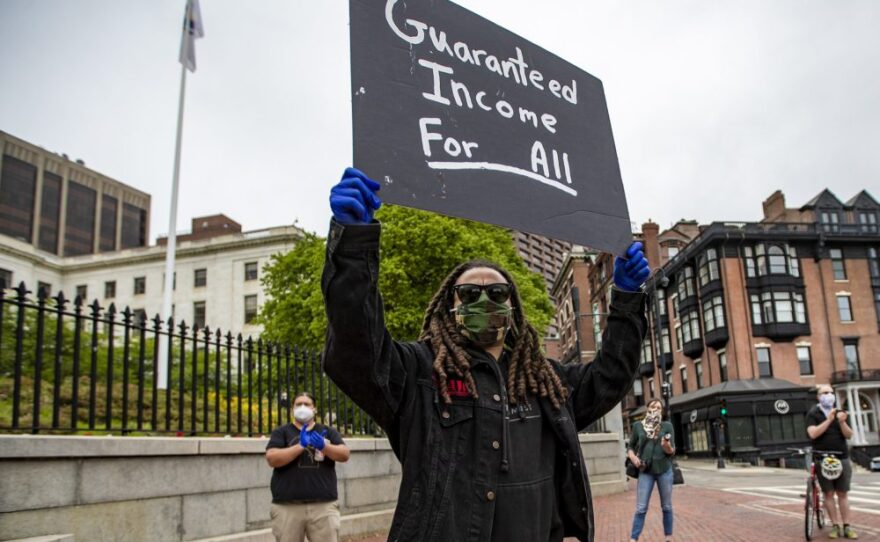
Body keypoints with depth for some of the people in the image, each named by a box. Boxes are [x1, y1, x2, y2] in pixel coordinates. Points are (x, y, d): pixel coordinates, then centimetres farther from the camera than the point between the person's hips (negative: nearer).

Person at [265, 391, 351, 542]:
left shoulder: (328, 432, 14)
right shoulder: (281, 432, 9)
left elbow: (344, 454, 2)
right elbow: (272, 459, -5)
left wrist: (323, 446, -15)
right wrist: (300, 445, -15)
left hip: (324, 505, 1)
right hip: (287, 506, -1)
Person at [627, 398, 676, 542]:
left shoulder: (667, 426, 0)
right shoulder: (638, 426, 2)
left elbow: (672, 451, -2)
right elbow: (630, 446, 10)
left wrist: (667, 446, -24)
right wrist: (632, 456, -11)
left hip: (664, 470, 0)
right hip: (645, 471, 0)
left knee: (666, 507, 11)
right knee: (640, 508, 0)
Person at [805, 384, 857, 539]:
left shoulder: (839, 413, 11)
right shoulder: (813, 414, 1)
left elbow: (848, 435, 3)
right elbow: (813, 433, -14)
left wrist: (842, 422, -16)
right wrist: (828, 420, -20)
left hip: (842, 458, 3)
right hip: (823, 460, -3)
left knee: (842, 493, 3)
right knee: (829, 493, 0)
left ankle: (846, 527, 6)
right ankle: (835, 526, 5)